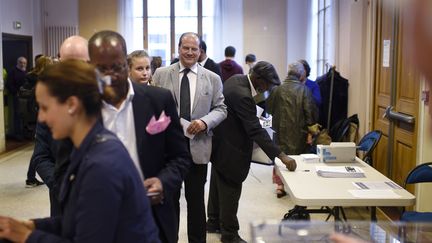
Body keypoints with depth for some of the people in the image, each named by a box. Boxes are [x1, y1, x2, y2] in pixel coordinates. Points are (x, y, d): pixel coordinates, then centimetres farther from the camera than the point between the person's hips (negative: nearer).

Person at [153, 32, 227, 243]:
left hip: (197, 146, 0)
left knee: (196, 198, 11)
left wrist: (205, 121, -14)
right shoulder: (161, 74, 3)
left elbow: (220, 109, 4)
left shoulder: (212, 78, 4)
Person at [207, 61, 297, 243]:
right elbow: (256, 131, -32)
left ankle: (214, 222, 37)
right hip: (230, 150, -10)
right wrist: (281, 156, -31)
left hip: (220, 144, 10)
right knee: (230, 191, 2)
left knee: (218, 184, 21)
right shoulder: (243, 96, -30)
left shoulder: (235, 79, -1)